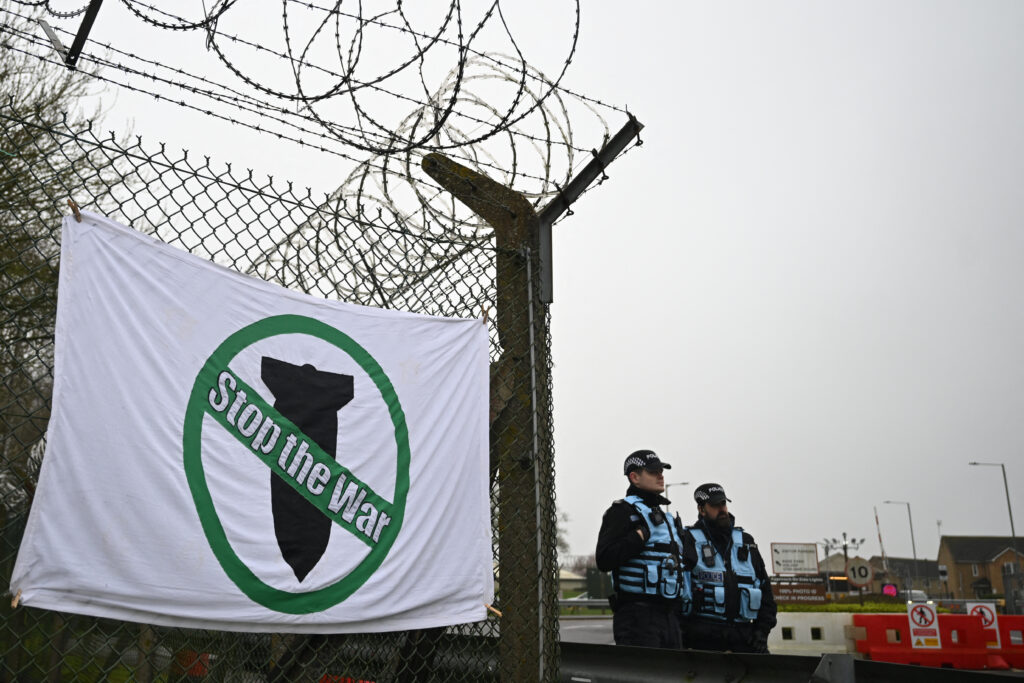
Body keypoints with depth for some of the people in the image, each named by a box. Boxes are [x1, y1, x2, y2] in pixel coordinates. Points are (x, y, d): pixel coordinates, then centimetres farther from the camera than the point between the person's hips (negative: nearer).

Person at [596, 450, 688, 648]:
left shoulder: (665, 517, 23)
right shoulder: (623, 510, -5)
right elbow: (604, 560, -17)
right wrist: (641, 535, -16)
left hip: (669, 615, 9)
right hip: (638, 617, -9)